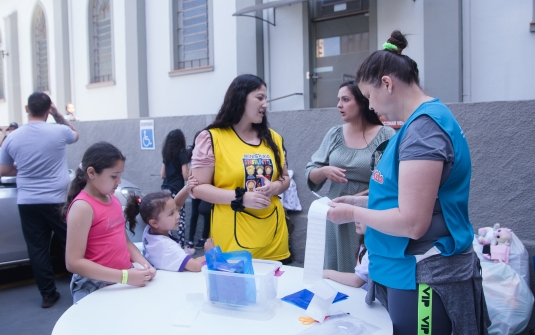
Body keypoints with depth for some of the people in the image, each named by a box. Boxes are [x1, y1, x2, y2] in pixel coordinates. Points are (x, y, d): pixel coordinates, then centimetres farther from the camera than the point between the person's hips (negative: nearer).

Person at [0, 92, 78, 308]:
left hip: (27, 203, 2)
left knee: (37, 249, 8)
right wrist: (57, 115, 12)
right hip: (57, 201, -2)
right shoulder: (59, 131, -8)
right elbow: (75, 134, 17)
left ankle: (48, 295, 15)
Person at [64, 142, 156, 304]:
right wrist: (124, 276, -23)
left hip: (124, 281, 7)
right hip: (96, 288, -6)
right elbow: (74, 262, -19)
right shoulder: (83, 207, -15)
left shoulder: (113, 200, 7)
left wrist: (143, 263, -3)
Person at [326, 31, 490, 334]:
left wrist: (354, 214, -10)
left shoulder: (423, 127, -20)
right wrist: (360, 202, 11)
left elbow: (412, 223, -24)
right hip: (414, 271, 9)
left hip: (424, 278, -9)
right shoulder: (428, 119, 10)